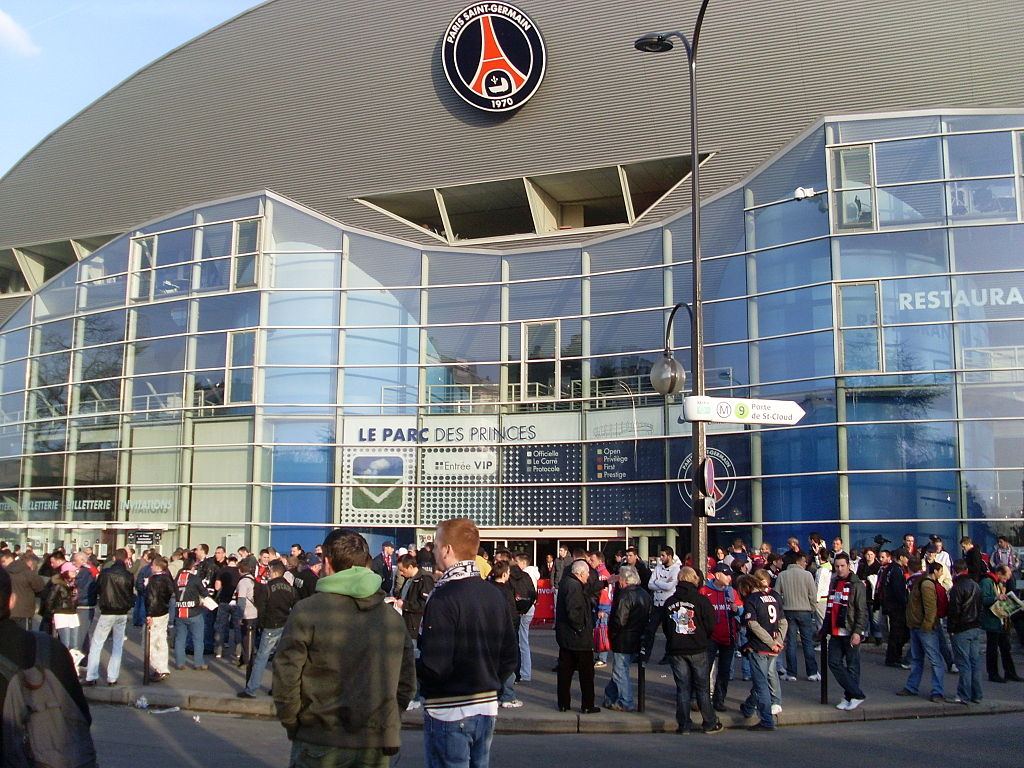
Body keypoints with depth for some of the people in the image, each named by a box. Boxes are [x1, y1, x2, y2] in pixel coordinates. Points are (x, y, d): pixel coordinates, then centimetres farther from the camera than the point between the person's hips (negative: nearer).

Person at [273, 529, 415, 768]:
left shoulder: (307, 611, -8)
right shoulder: (392, 616, 4)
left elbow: (285, 677, -9)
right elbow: (407, 682, 6)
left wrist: (292, 725, 3)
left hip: (321, 745, -3)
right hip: (378, 748, 3)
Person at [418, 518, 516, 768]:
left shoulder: (443, 599, -18)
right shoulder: (494, 595, 5)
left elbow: (434, 666, -22)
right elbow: (508, 658, 8)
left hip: (448, 712, -7)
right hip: (487, 707, 7)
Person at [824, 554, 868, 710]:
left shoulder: (857, 585, -7)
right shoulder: (834, 584, 15)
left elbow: (862, 611, -13)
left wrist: (858, 632, -20)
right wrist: (825, 628, 19)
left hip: (850, 633, -7)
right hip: (835, 633, 7)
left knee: (852, 666, 2)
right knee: (834, 662, 1)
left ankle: (852, 696, 11)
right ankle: (856, 694, 7)